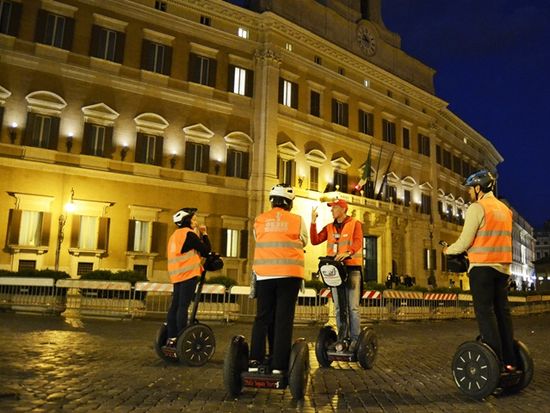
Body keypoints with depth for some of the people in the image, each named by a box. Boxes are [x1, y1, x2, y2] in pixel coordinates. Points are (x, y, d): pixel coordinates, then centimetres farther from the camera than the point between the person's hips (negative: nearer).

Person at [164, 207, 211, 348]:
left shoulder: (176, 235, 19)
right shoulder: (188, 233, -8)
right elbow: (206, 250, -8)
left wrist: (199, 235, 16)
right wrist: (204, 234, 5)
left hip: (178, 274, 9)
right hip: (188, 274, -9)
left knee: (175, 305, 7)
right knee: (183, 306, -9)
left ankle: (171, 338, 10)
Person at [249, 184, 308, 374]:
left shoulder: (259, 220, 5)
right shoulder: (297, 220, 2)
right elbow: (303, 242, 16)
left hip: (264, 275, 2)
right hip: (289, 274, -2)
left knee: (263, 317, 10)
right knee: (283, 318, 2)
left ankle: (255, 360, 7)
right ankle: (279, 364, 2)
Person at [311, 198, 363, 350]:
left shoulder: (355, 224, 3)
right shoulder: (329, 227, 15)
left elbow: (358, 242, -14)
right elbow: (315, 241, 6)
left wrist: (348, 252, -34)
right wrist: (313, 222, -4)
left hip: (352, 268, -5)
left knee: (353, 306, -5)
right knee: (338, 306, 9)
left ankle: (355, 338, 1)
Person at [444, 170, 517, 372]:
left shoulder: (477, 207, -9)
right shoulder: (505, 209, 16)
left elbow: (465, 241, -12)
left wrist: (448, 250, 6)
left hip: (482, 266, -7)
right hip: (502, 266, 7)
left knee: (485, 312, -4)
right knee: (502, 311, 9)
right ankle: (509, 360, 12)